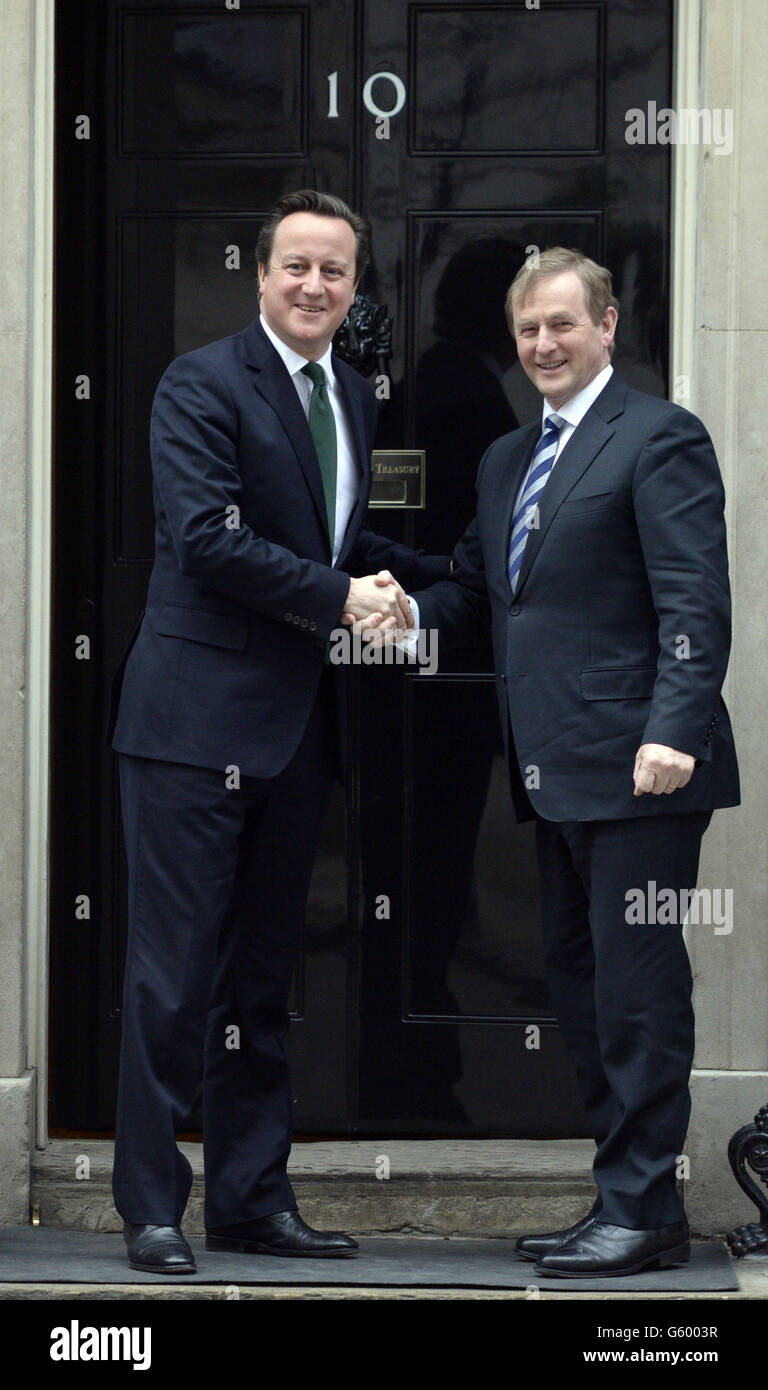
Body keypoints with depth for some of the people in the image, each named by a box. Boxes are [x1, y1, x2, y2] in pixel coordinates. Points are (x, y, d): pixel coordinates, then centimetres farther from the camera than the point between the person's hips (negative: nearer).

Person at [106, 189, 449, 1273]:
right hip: (200, 716, -7)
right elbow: (206, 536, -18)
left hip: (299, 727, 7)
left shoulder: (354, 399, 16)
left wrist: (428, 578, 11)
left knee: (264, 977, 13)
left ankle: (252, 1199, 19)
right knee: (176, 972, -4)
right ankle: (151, 1206, 2)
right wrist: (339, 597, -16)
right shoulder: (203, 385, -8)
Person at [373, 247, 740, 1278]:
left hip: (637, 768, -9)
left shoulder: (659, 438, -5)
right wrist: (412, 614, 2)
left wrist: (674, 731, -23)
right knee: (579, 986, 10)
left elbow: (695, 603, -13)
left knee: (637, 988, -5)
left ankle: (641, 1212, -1)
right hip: (556, 772, 9)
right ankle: (622, 1199, 16)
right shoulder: (507, 460, 20)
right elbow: (476, 585, 25)